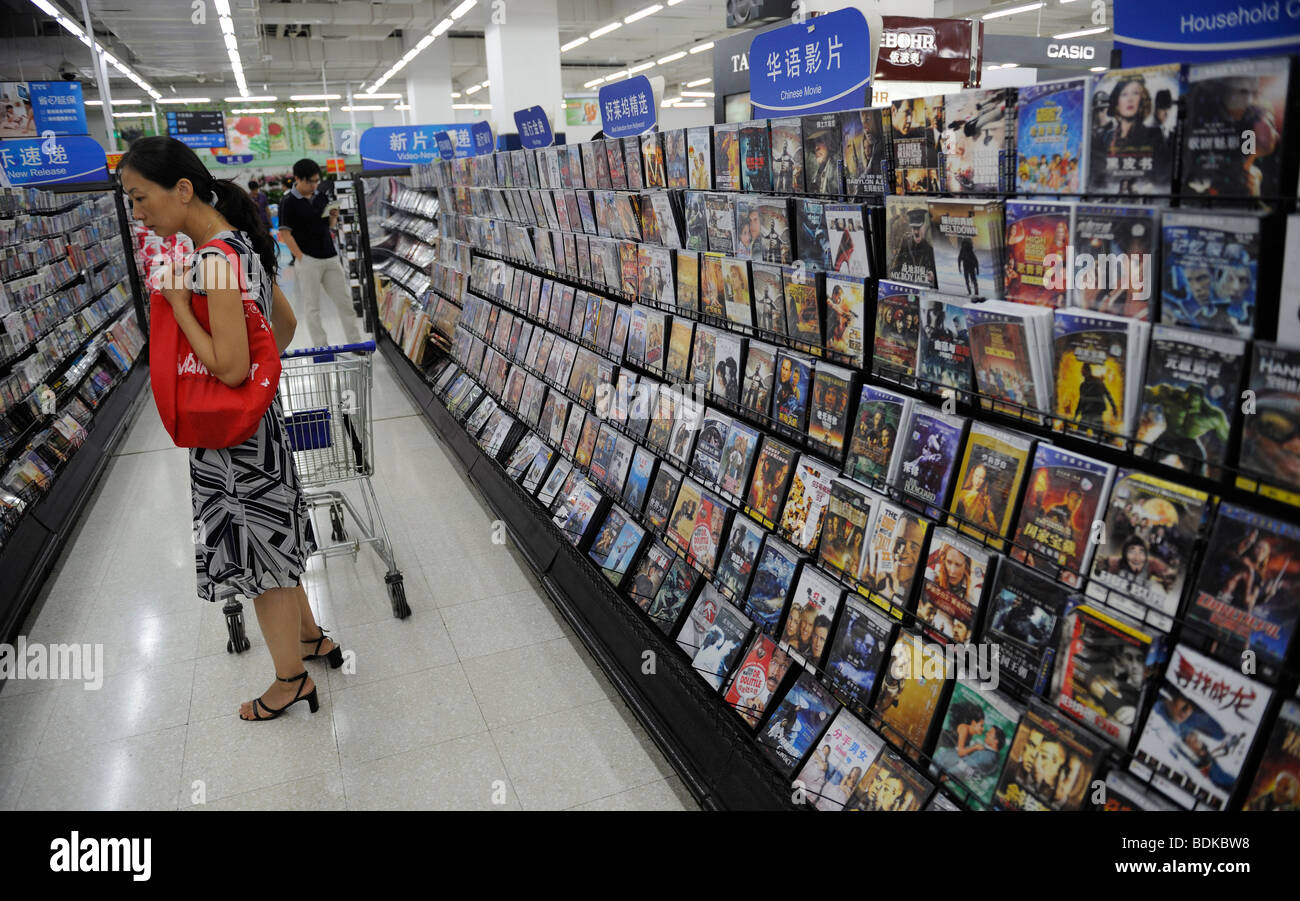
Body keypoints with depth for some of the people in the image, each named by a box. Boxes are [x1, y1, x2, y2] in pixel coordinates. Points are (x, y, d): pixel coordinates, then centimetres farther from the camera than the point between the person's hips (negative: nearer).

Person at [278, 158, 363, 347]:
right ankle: (321, 348, 8)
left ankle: (355, 343, 16)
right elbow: (285, 234, -9)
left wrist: (334, 216, -3)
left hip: (330, 258, 6)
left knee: (344, 300, 8)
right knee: (312, 306, 1)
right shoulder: (288, 203, -7)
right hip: (308, 260, -6)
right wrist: (301, 258, -14)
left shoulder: (321, 196, 10)